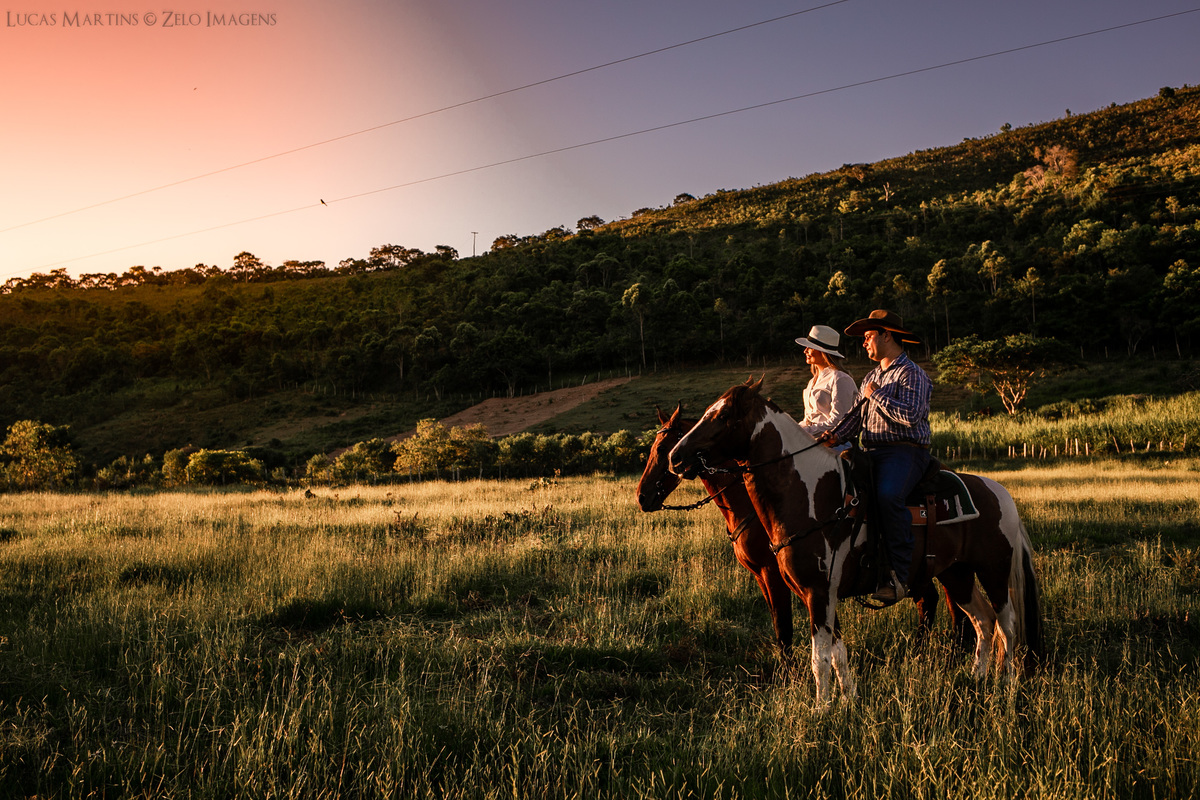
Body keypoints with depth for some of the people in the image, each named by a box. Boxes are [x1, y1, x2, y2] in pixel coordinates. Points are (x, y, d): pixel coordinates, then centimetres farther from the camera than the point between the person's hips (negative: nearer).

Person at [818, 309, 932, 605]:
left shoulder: (912, 373, -3)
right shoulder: (871, 378, 24)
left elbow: (910, 416, -18)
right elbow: (856, 416, 16)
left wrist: (877, 395, -9)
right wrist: (835, 436, -3)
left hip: (905, 450, -9)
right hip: (871, 451, 9)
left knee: (888, 495, -36)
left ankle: (899, 575, -31)